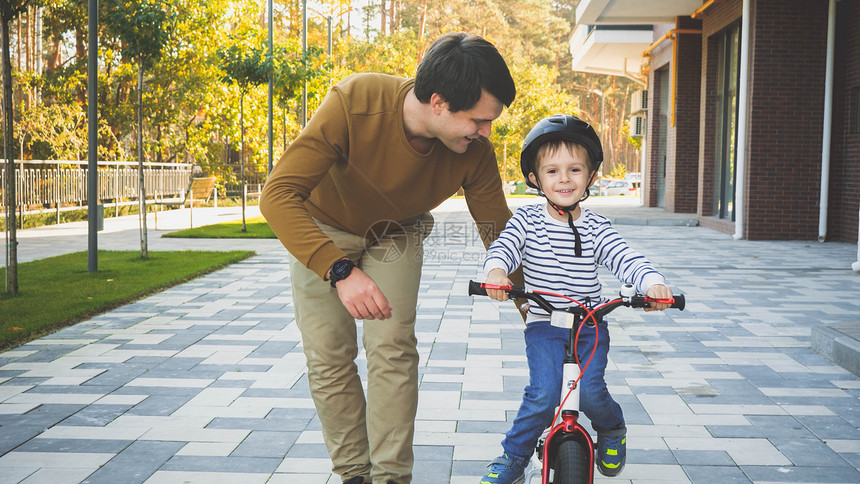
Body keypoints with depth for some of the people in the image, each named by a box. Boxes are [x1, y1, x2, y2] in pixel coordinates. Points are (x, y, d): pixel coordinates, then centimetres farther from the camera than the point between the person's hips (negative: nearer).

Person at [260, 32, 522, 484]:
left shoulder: (475, 153, -27)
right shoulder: (354, 104, -38)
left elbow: (499, 234, -14)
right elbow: (278, 195, -41)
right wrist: (340, 271, -53)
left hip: (394, 239, 2)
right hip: (321, 232, -1)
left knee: (393, 350, -12)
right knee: (329, 358, -4)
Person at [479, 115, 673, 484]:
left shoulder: (596, 228, 0)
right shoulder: (527, 220, -2)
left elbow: (626, 259, -10)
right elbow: (504, 247, -15)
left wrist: (652, 283, -31)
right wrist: (496, 271, -40)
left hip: (591, 325, 1)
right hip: (544, 325, -1)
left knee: (590, 391, -16)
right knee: (543, 394, -19)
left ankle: (613, 430, 20)